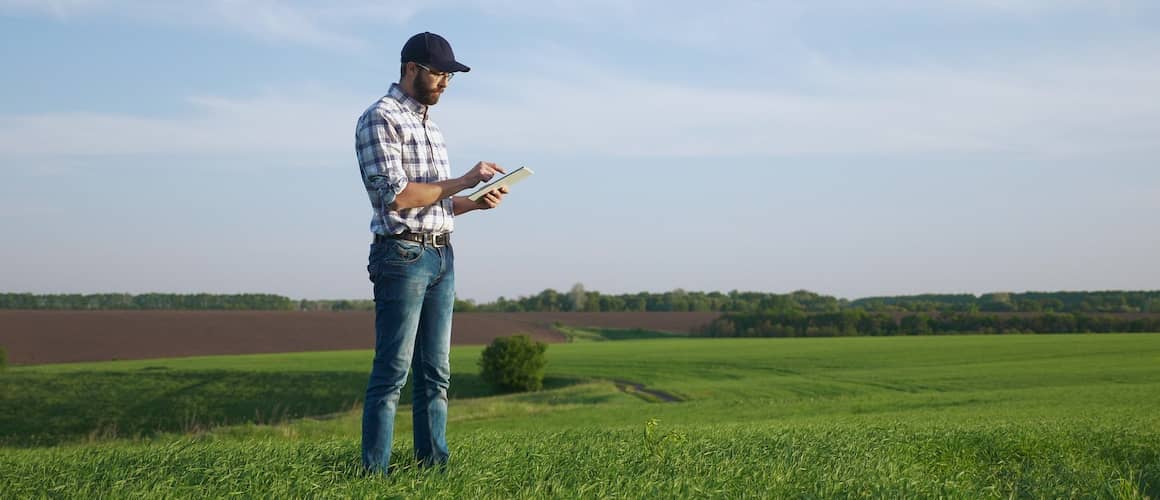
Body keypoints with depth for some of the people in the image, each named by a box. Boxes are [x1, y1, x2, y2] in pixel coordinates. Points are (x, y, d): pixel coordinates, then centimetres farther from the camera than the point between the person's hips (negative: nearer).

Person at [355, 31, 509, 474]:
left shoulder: (430, 126, 20)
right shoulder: (380, 118, -6)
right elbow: (395, 195, -17)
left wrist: (475, 202, 3)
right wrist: (463, 182, -13)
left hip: (442, 256, 8)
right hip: (403, 255, -8)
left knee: (436, 372, 9)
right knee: (392, 372, -8)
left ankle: (434, 465, 14)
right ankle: (374, 473, -4)